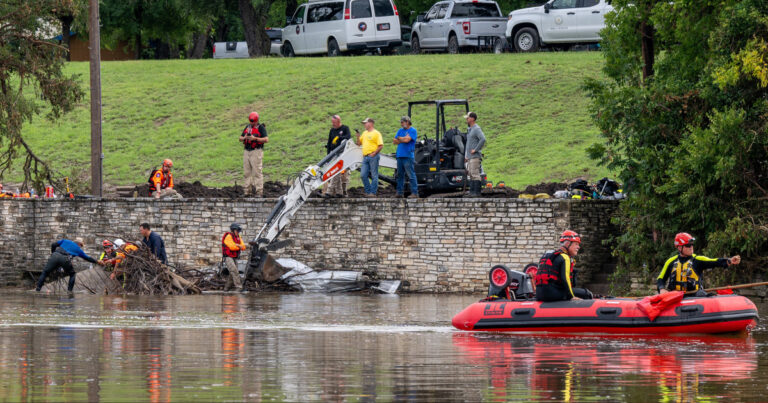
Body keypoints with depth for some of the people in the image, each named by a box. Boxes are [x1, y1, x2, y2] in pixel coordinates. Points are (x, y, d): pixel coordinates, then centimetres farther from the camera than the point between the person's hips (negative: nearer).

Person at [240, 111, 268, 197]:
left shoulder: (261, 128, -4)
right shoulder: (247, 127, 15)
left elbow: (266, 139, -14)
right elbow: (240, 138, 16)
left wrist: (255, 138, -23)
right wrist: (244, 138, -8)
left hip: (256, 152, -6)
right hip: (247, 152, 6)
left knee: (257, 173, -10)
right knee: (247, 173, 5)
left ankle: (259, 192, -10)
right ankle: (248, 191, 9)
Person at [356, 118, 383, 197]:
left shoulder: (376, 133, -5)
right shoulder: (365, 133, 18)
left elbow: (381, 146, -9)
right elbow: (359, 143, 23)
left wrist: (373, 153, -15)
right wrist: (358, 135, 7)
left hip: (373, 157, -8)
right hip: (365, 157, 8)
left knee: (374, 175, -4)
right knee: (363, 175, 3)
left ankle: (373, 192, -2)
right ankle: (368, 191, 11)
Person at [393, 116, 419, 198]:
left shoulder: (412, 130, -3)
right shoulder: (400, 130, 18)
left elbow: (407, 139, -15)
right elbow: (394, 141, 11)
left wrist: (399, 138, 3)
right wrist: (403, 139, -3)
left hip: (408, 156, -7)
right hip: (400, 156, 7)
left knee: (411, 175, -8)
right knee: (400, 175, 10)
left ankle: (415, 193, -9)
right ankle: (399, 192, 15)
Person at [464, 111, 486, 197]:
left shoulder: (477, 129, -11)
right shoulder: (470, 129, 19)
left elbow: (483, 139, -25)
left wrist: (476, 150, -19)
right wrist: (466, 156, 23)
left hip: (475, 156, -10)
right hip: (470, 157, 10)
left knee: (475, 174, -11)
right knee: (470, 174, 9)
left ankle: (476, 192, -12)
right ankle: (472, 191, 12)